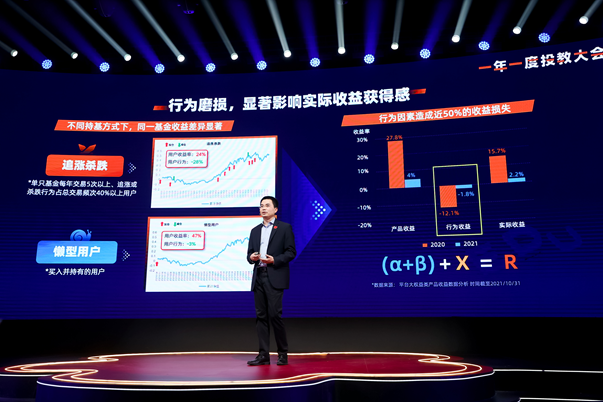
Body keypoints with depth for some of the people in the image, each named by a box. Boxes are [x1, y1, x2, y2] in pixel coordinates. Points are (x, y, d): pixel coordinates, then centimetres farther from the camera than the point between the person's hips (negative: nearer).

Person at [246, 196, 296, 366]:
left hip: (275, 277, -5)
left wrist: (274, 260, -16)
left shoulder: (285, 228, 3)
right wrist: (251, 257, -5)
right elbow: (249, 253, 18)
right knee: (261, 315, 4)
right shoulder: (255, 230, 19)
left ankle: (283, 353, 6)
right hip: (258, 277, 5)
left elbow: (291, 252, -3)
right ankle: (263, 355, 10)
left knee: (274, 314, -9)